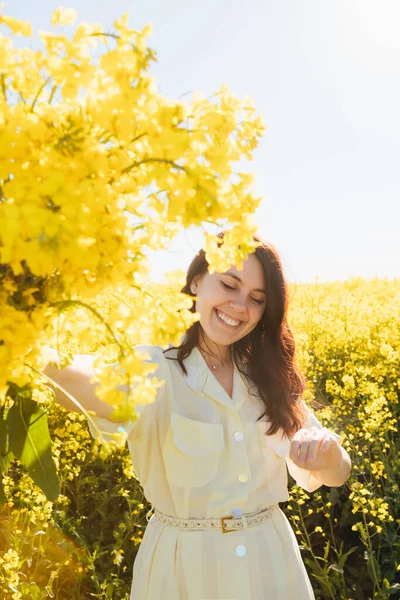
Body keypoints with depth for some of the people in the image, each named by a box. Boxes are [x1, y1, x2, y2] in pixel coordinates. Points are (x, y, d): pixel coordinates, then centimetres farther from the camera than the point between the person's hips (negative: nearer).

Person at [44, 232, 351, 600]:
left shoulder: (268, 377, -1)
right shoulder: (152, 369, -14)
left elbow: (337, 475, 1)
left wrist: (327, 447, -20)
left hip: (271, 558, 4)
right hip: (184, 565, -3)